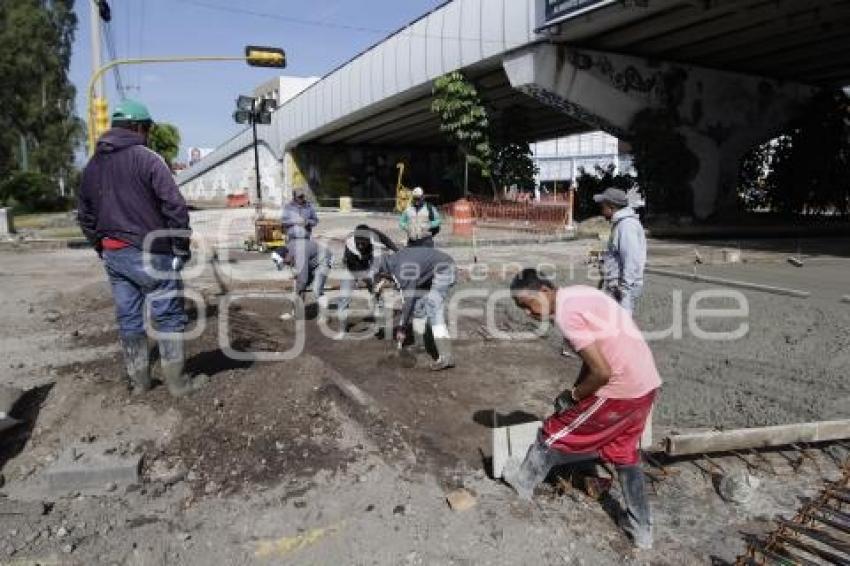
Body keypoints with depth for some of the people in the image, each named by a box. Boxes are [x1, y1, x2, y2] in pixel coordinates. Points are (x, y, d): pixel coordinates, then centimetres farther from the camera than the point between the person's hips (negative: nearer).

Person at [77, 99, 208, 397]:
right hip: (149, 254, -7)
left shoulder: (92, 165, 13)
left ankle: (138, 379, 22)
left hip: (113, 256, 7)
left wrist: (102, 249, 21)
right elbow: (175, 206, -16)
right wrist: (182, 247, -7)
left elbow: (84, 216, 17)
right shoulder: (147, 159, -10)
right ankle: (176, 381, 8)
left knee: (129, 318, 13)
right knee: (168, 316, 2)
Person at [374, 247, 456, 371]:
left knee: (433, 310, -18)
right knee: (419, 304, 15)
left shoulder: (403, 272, -24)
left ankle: (446, 357, -23)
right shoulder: (397, 258, 1)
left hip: (444, 271, -10)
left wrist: (401, 328, -12)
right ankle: (419, 344, 29)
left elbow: (408, 301, -20)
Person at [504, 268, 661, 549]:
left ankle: (525, 480, 33)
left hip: (620, 389, -9)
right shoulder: (577, 294, 10)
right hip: (646, 384, 9)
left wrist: (573, 396, -5)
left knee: (556, 432, 11)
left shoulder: (565, 314, -20)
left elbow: (602, 372, -22)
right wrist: (577, 391, 15)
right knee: (624, 453, 25)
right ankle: (641, 528, 37)